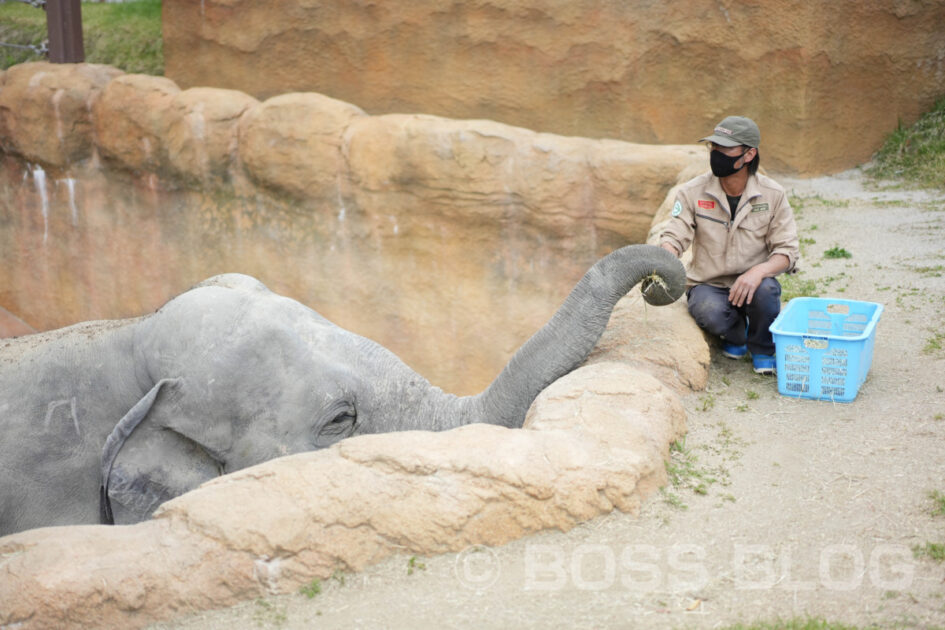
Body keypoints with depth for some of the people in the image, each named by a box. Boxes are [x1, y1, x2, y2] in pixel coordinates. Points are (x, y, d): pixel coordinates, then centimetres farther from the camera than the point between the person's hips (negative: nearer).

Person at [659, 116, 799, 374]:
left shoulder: (773, 194, -6)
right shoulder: (693, 192, -6)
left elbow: (787, 250, -7)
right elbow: (674, 237, -10)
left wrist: (759, 271, -30)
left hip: (750, 282, 0)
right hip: (708, 285, 0)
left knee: (765, 290, -35)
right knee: (710, 313, -35)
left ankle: (763, 350, -1)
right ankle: (736, 334, 7)